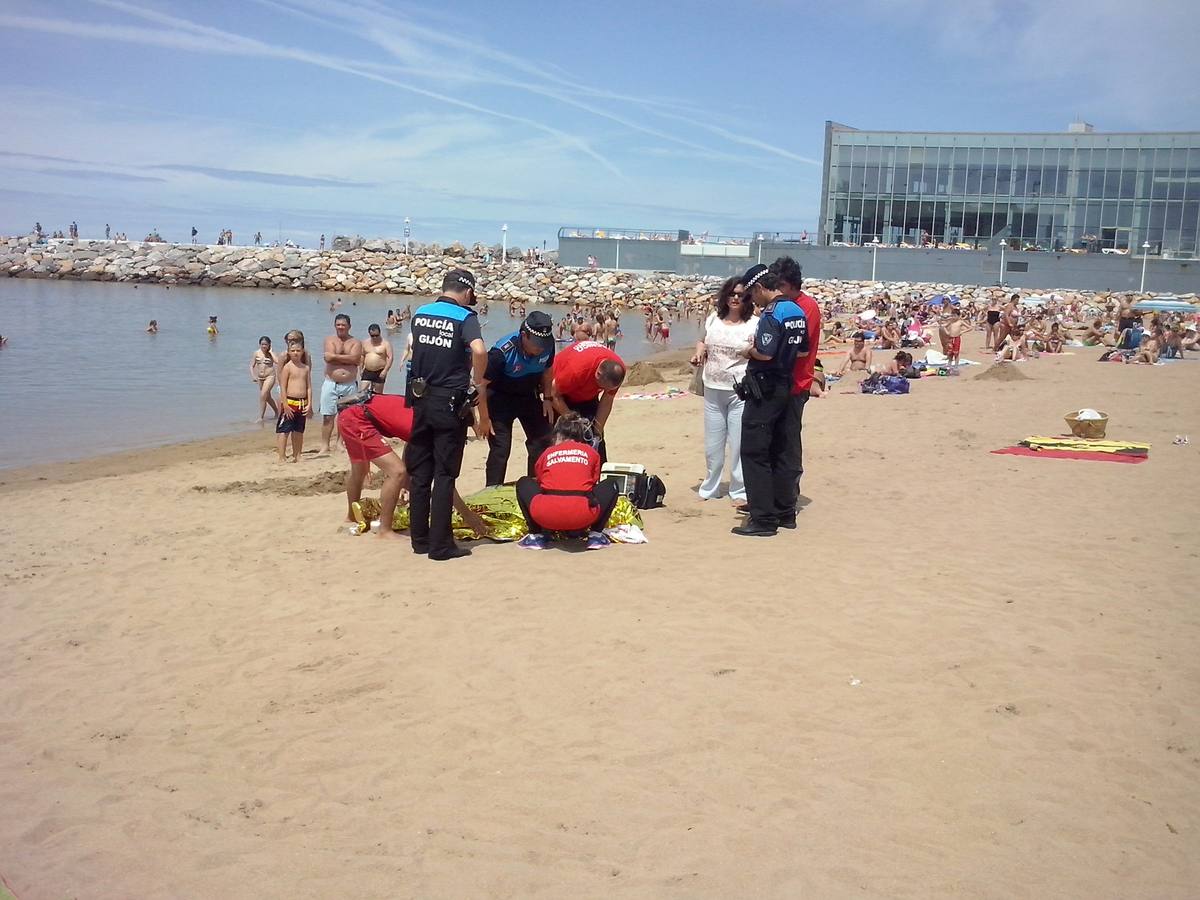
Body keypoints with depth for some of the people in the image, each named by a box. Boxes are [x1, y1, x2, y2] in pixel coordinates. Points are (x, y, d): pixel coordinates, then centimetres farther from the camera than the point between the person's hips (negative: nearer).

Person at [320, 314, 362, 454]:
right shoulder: (330, 340, 5)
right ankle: (324, 446, 5)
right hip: (331, 384, -1)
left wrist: (336, 356, -10)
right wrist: (346, 358, -8)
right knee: (328, 416, 0)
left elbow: (355, 359, -13)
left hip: (349, 385, 1)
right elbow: (328, 357, -13)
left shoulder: (356, 342, 5)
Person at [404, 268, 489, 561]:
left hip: (421, 401, 5)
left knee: (420, 472, 12)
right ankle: (440, 544, 2)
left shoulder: (420, 314, 6)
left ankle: (420, 538, 18)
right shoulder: (465, 317, -10)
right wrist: (476, 384, -13)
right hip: (450, 403, -5)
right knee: (445, 474, 0)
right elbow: (479, 350, -28)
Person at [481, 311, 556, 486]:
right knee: (500, 449, -10)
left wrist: (547, 398, 1)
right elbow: (481, 384, -24)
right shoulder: (502, 352, -32)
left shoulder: (547, 346, -18)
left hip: (528, 396, 5)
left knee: (543, 442, 3)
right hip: (500, 398, -5)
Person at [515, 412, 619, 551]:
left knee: (523, 483, 31)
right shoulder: (591, 453, 22)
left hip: (547, 517, 0)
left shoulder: (547, 453, 23)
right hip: (582, 517, 0)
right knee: (610, 487, 29)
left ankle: (536, 535, 19)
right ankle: (595, 535, 16)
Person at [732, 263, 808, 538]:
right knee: (784, 451, 15)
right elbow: (803, 351, 17)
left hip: (764, 389, -9)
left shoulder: (771, 314, -18)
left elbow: (765, 353, -26)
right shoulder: (798, 311, 10)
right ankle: (785, 512, 22)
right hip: (786, 387, 9)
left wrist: (750, 350, -7)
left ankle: (763, 519, -3)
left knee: (754, 452, -3)